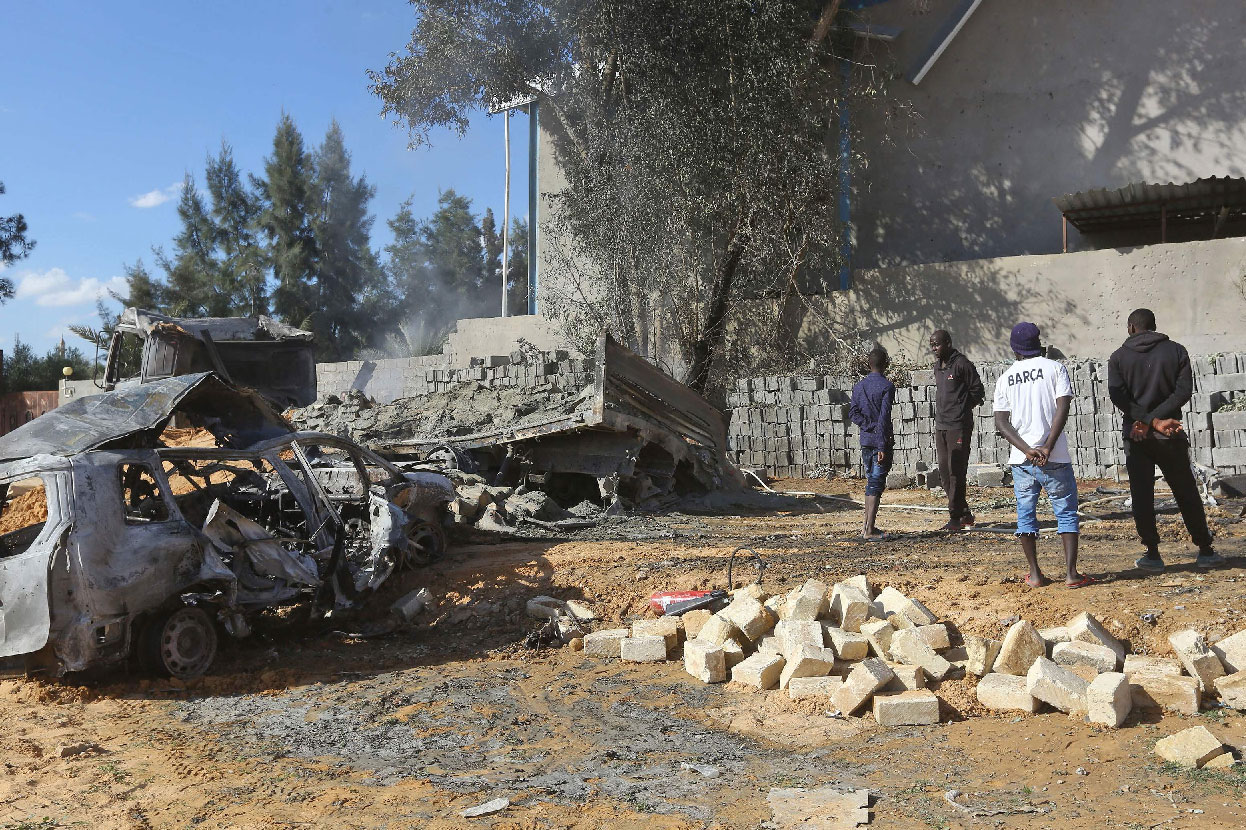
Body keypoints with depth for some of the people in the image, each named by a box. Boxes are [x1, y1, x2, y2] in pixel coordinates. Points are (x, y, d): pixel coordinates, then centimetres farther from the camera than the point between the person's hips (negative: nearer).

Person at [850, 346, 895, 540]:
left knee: (871, 481, 18)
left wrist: (869, 426, -4)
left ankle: (867, 525, 23)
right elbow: (884, 417, -17)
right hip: (880, 441, -6)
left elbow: (853, 412, 1)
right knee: (876, 485, -3)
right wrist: (883, 446, -18)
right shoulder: (887, 386, -11)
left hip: (865, 440, 6)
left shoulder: (859, 386, 9)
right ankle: (870, 530, -4)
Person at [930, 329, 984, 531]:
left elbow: (978, 391, -7)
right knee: (945, 471, 10)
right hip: (941, 426, 8)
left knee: (956, 471, -7)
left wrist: (962, 408, -5)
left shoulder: (962, 364, -10)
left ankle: (955, 517, -2)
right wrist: (942, 411, 13)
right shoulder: (938, 366, 15)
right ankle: (964, 513, 20)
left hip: (958, 426, -8)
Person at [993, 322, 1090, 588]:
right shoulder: (1055, 368, 2)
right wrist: (1047, 448, -15)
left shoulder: (1005, 378, 9)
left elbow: (1001, 422, 0)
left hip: (1021, 459, 2)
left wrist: (1027, 450, -8)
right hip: (1055, 460, -2)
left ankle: (1035, 575, 14)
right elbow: (1063, 409, -11)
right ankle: (1071, 573, 2)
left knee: (1025, 515, 11)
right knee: (1067, 513, 7)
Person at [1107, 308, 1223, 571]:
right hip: (1171, 437, 1)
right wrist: (1155, 419, -13)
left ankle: (1152, 555, 4)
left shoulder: (1119, 357, 1)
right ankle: (1205, 551, 16)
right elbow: (1184, 391, -9)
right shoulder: (1176, 351, 3)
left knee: (1142, 497, 4)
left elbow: (1119, 396, -11)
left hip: (1136, 437, -1)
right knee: (1186, 493, 11)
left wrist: (1151, 421, -15)